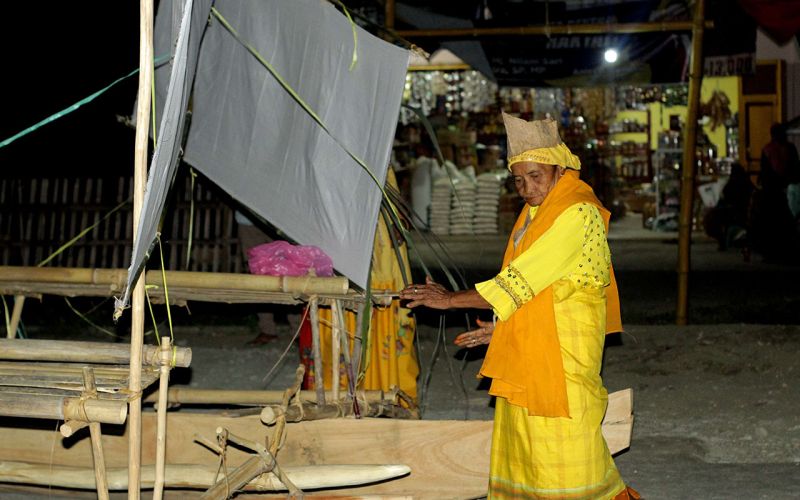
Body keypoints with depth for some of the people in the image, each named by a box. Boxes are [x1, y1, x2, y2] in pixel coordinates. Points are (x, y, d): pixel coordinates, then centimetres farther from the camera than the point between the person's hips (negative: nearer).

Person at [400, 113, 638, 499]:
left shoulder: (578, 214, -15)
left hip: (562, 362, -9)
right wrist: (501, 329, 14)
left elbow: (521, 280, -19)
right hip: (524, 358, 9)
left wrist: (450, 300, -15)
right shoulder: (535, 213, 15)